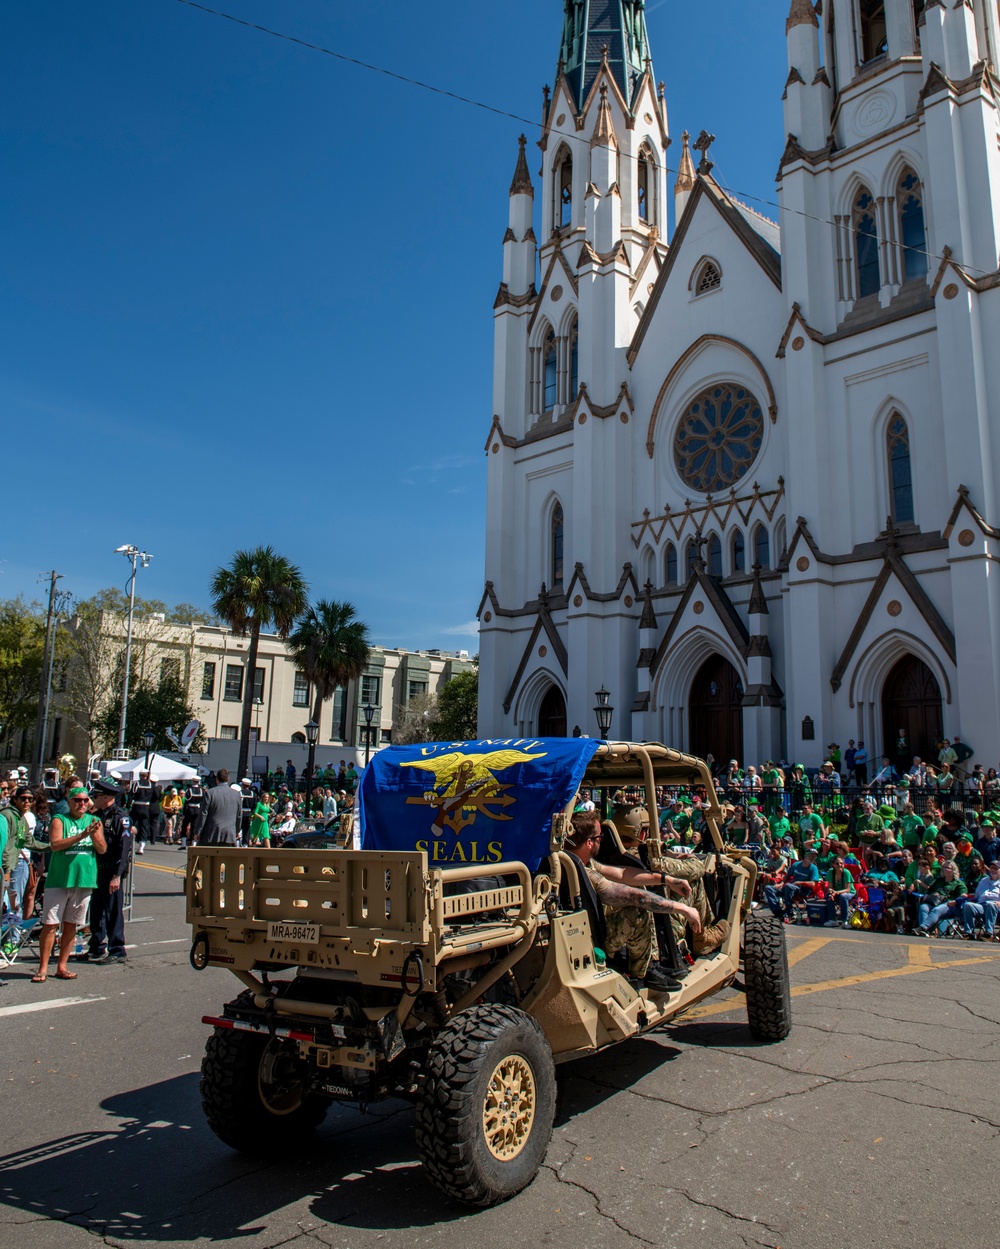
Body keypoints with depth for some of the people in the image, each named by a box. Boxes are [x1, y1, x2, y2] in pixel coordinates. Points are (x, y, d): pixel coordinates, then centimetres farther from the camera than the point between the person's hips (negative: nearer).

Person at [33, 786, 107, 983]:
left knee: (71, 925, 9)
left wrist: (94, 836, -17)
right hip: (59, 880, -3)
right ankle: (43, 968, 6)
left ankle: (62, 967, 18)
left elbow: (103, 849, 2)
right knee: (50, 925, -2)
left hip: (84, 880, 3)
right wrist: (81, 835, -26)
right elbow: (55, 844, -16)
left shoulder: (94, 821, 9)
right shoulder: (59, 820, -1)